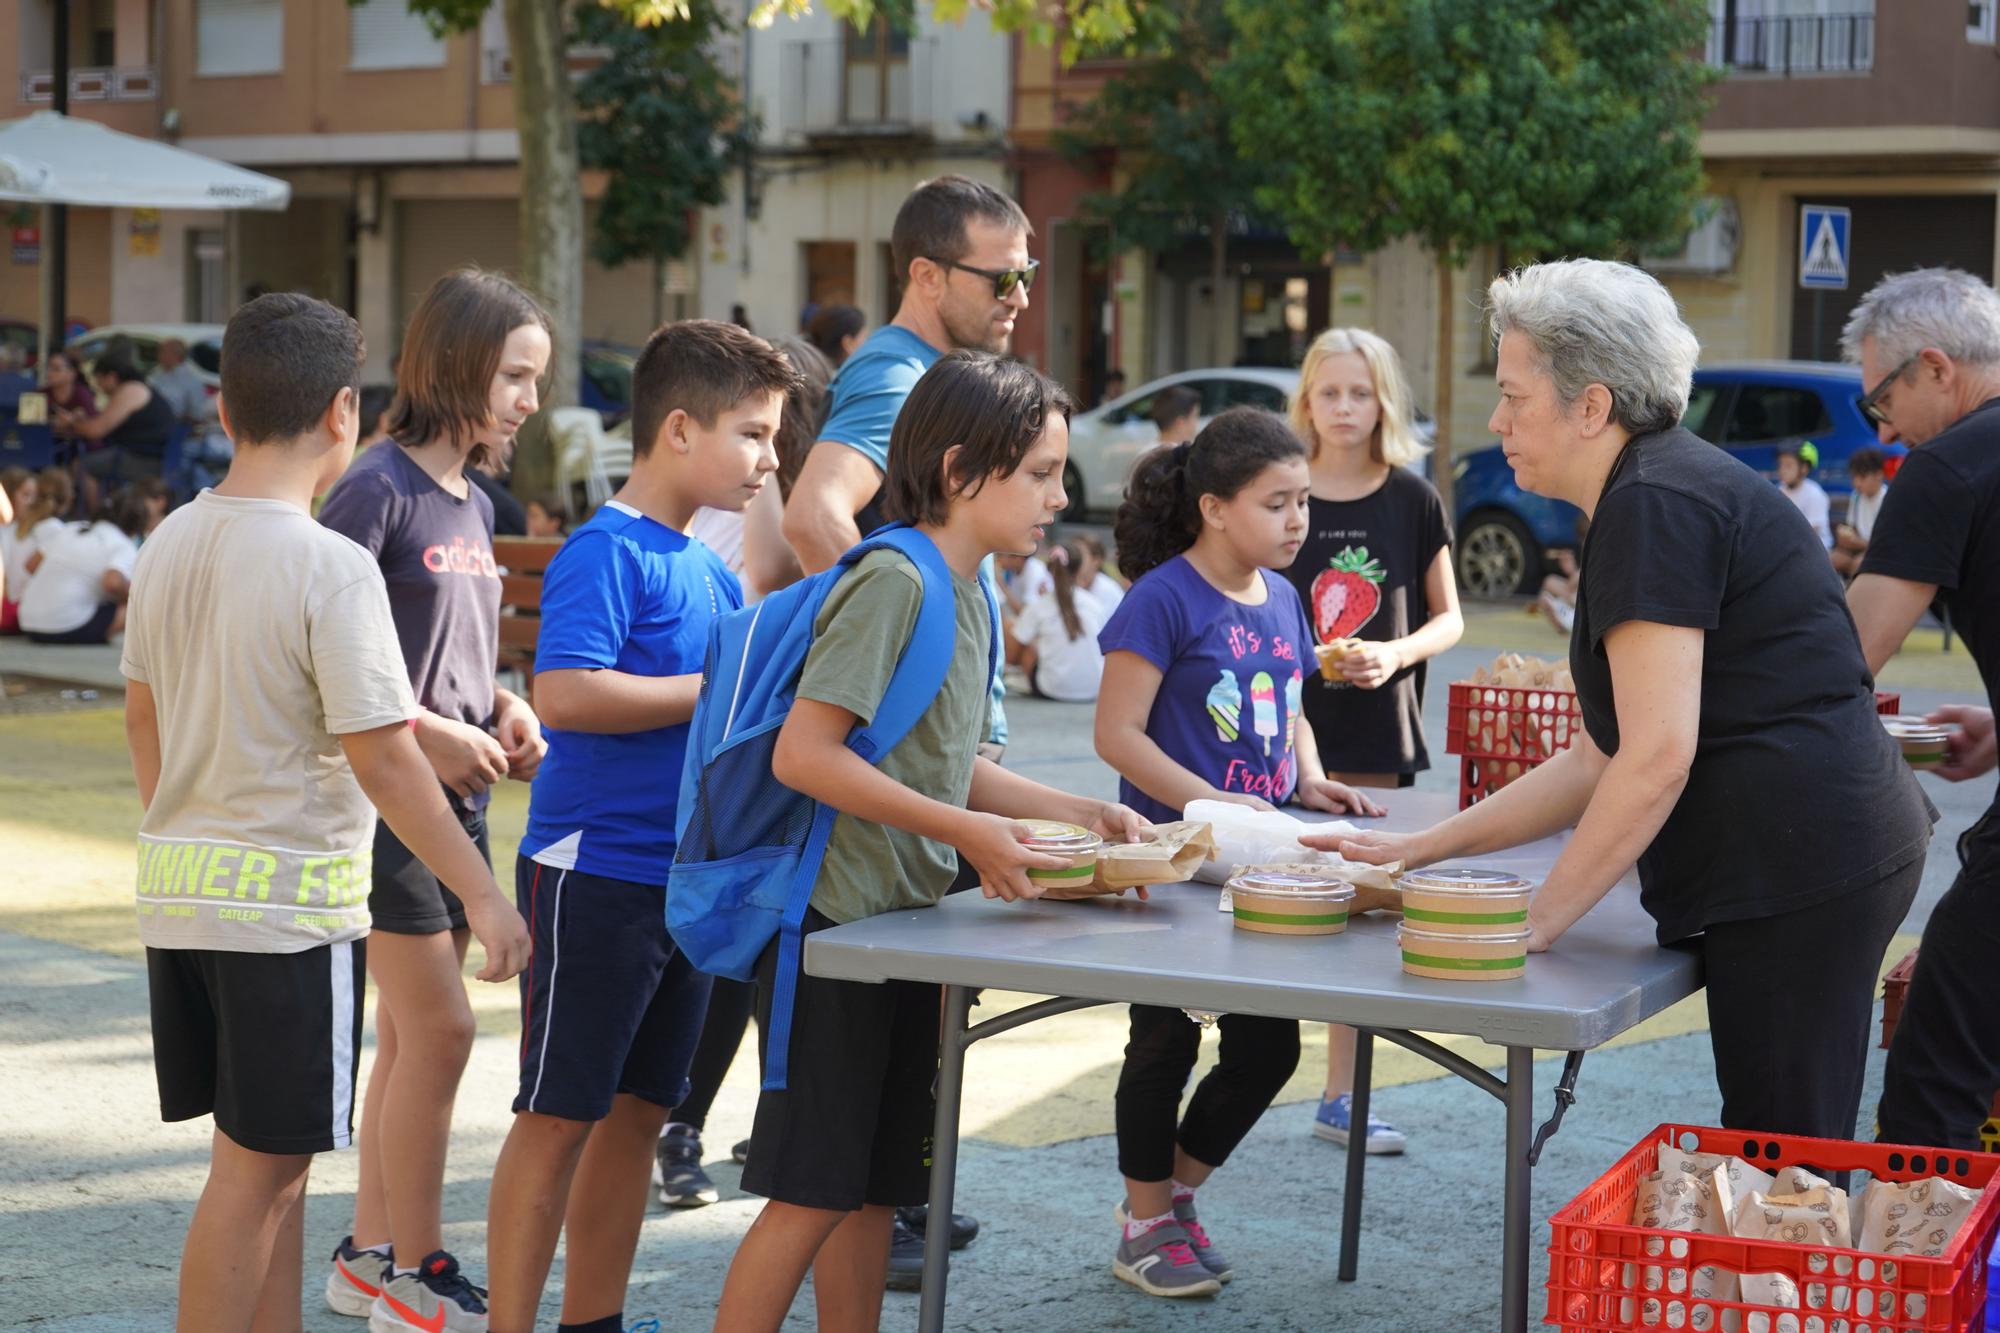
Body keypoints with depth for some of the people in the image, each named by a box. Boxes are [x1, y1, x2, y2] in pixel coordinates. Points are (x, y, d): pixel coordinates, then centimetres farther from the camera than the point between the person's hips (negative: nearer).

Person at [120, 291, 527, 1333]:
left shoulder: (171, 544, 6)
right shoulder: (331, 567, -16)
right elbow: (380, 756, -18)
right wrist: (482, 894, -11)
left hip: (179, 892, 8)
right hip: (289, 901, -8)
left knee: (273, 1163, 17)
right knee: (253, 1171, 0)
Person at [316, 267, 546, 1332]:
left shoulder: (473, 504, 12)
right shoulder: (378, 491, -13)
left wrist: (503, 710, 4)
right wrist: (431, 733, -18)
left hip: (456, 798, 8)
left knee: (409, 1033, 13)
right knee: (438, 1027, -7)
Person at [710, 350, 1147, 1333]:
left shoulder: (969, 592, 11)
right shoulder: (893, 582, -17)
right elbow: (803, 754, -23)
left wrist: (1076, 811, 7)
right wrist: (965, 832, -23)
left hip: (905, 921, 9)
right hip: (833, 920, -9)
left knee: (876, 1188, 13)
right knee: (810, 1194, -5)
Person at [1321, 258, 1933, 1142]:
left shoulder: (1652, 505, -13)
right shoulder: (1661, 491, 18)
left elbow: (1656, 760, -19)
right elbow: (1599, 762, 20)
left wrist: (1538, 921, -12)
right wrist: (1422, 849, 18)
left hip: (1797, 864, -10)